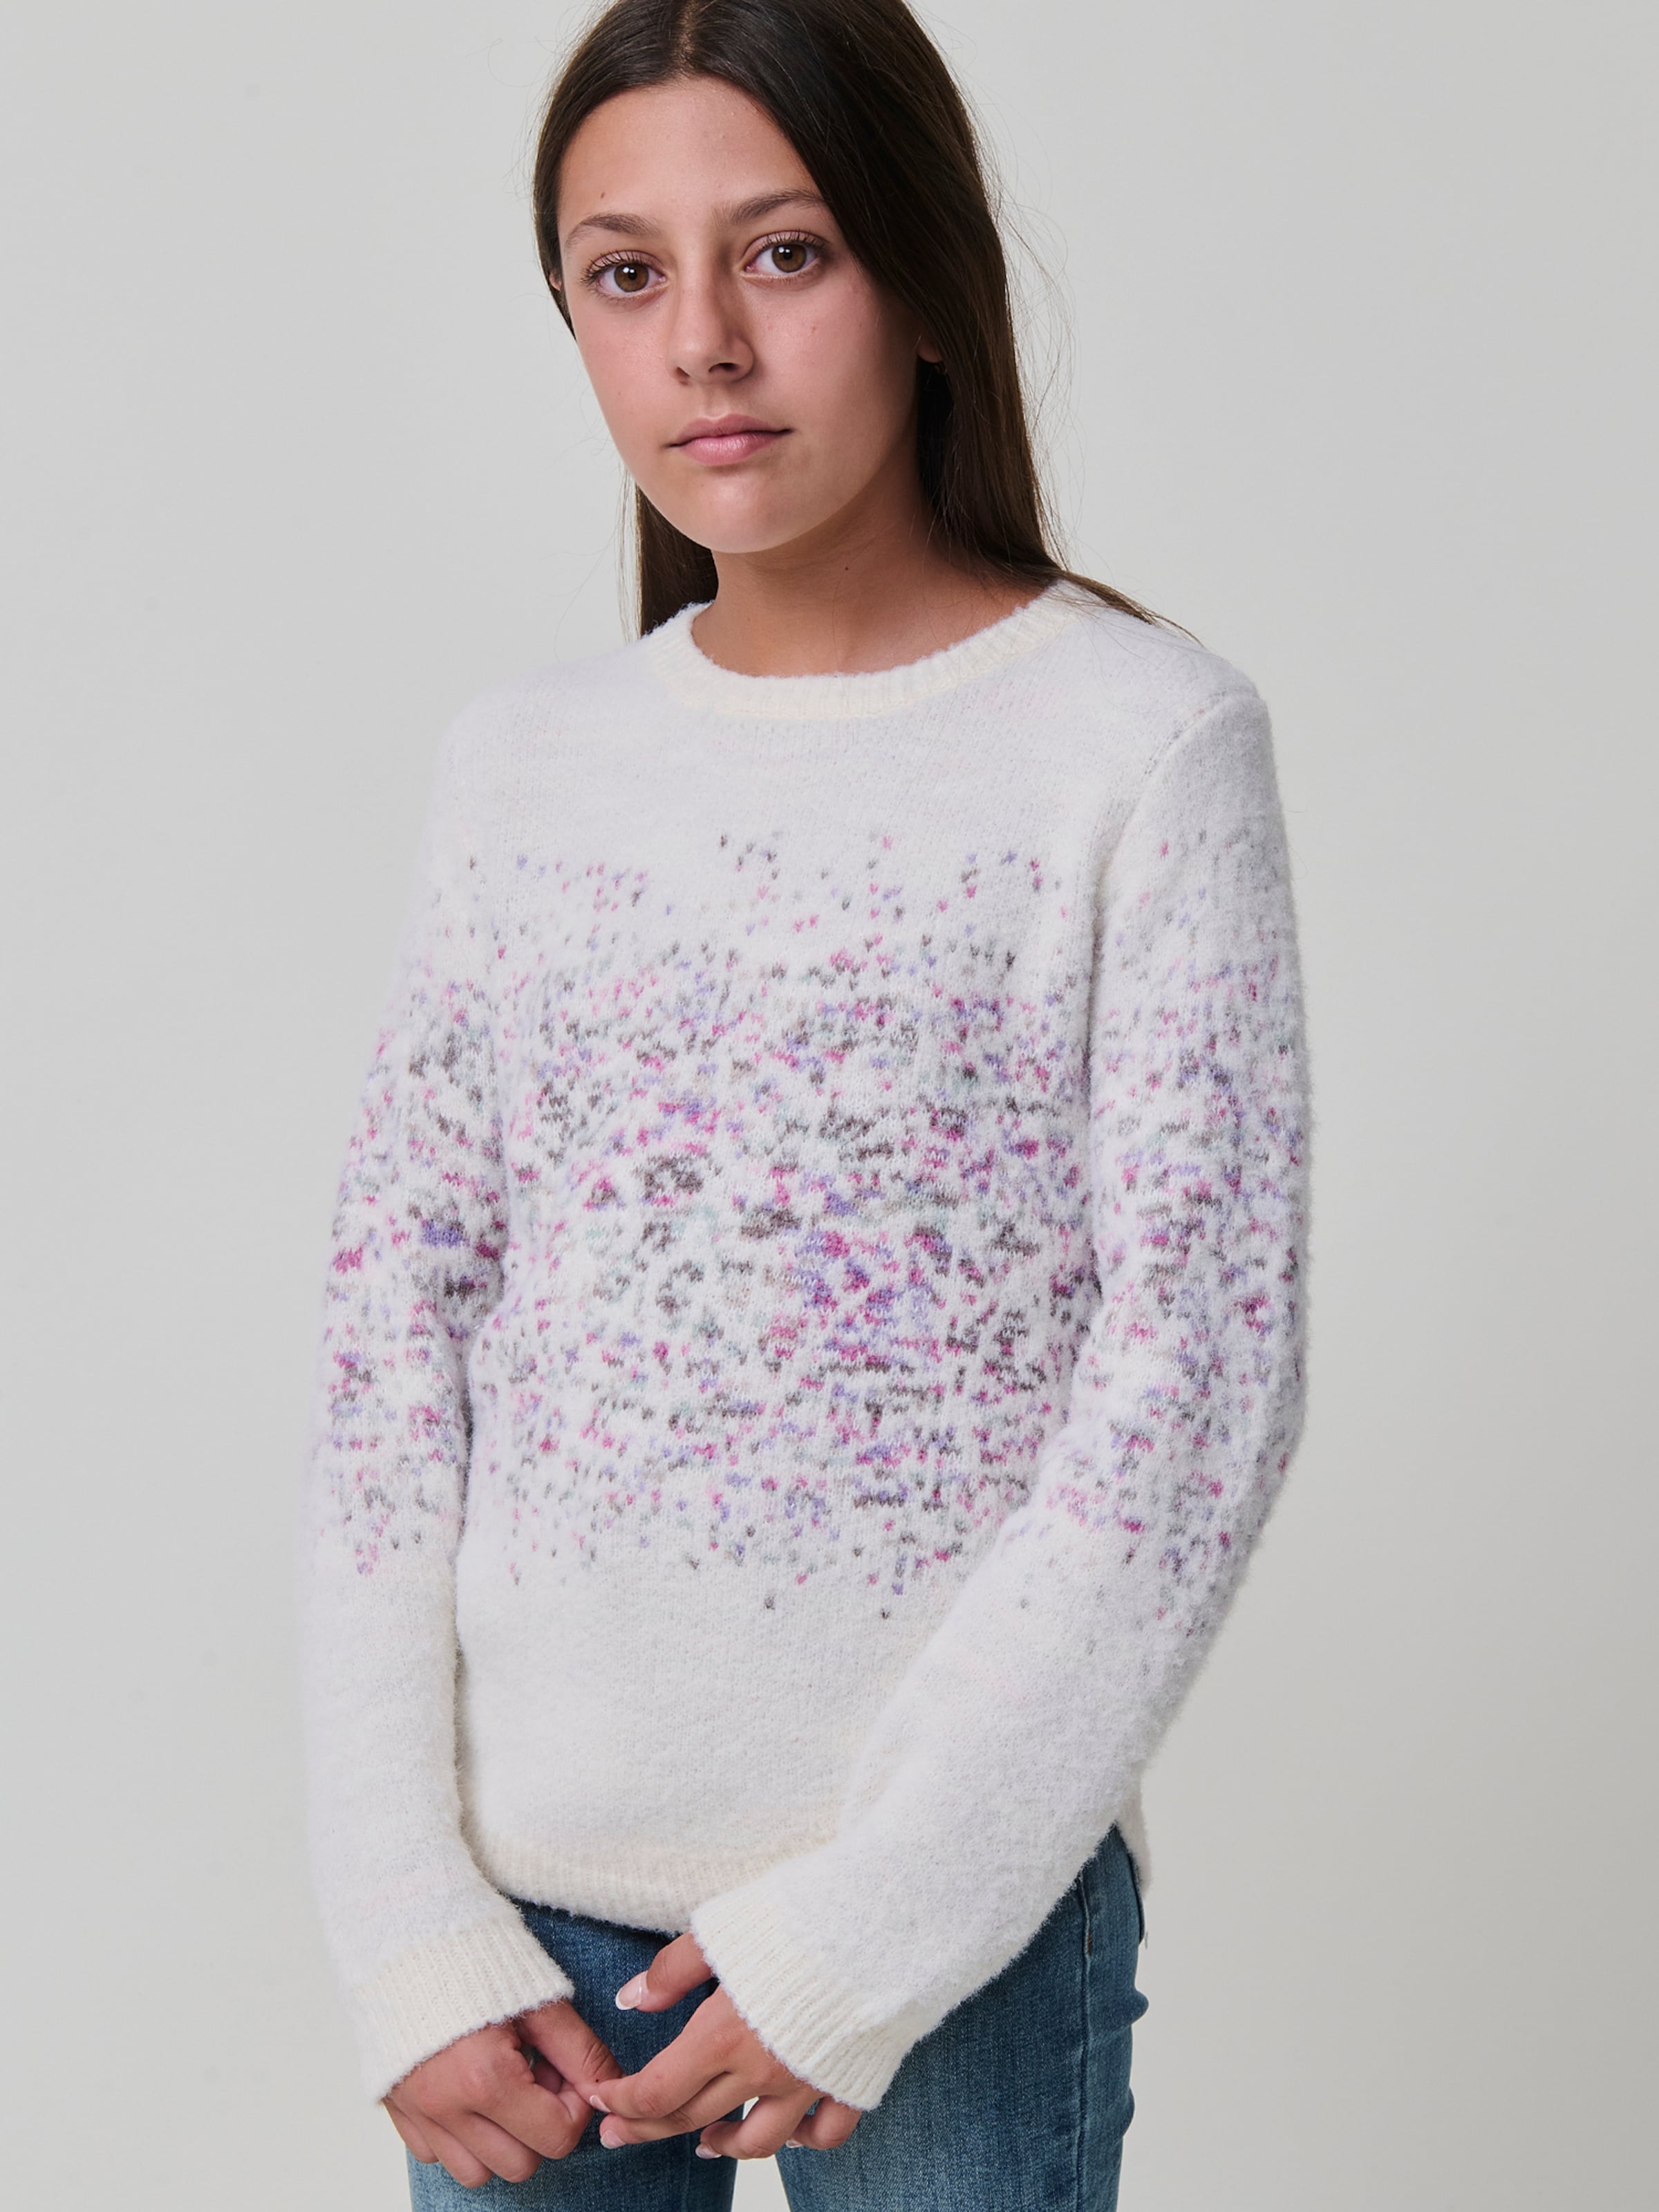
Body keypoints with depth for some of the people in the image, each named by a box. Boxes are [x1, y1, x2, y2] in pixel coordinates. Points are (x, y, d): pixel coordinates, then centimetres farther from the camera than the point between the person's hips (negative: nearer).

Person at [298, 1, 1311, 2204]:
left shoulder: (1143, 741, -7)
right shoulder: (524, 764, 5)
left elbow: (1197, 1384, -11)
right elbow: (396, 1333, 3)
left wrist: (868, 1934, -12)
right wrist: (410, 1935, -4)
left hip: (958, 1888, -3)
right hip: (523, 1880, 3)